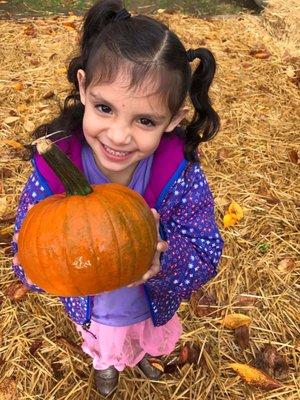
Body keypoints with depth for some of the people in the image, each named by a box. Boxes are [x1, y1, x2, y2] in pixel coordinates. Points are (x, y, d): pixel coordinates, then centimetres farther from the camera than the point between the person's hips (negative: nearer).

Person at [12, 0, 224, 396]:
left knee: (148, 342, 39)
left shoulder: (181, 171, -35)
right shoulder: (54, 167, -34)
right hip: (92, 309, 0)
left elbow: (206, 251, -29)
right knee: (103, 349, 37)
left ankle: (142, 356, 76)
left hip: (155, 304, 1)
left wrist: (160, 262, -51)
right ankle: (105, 364, 75)